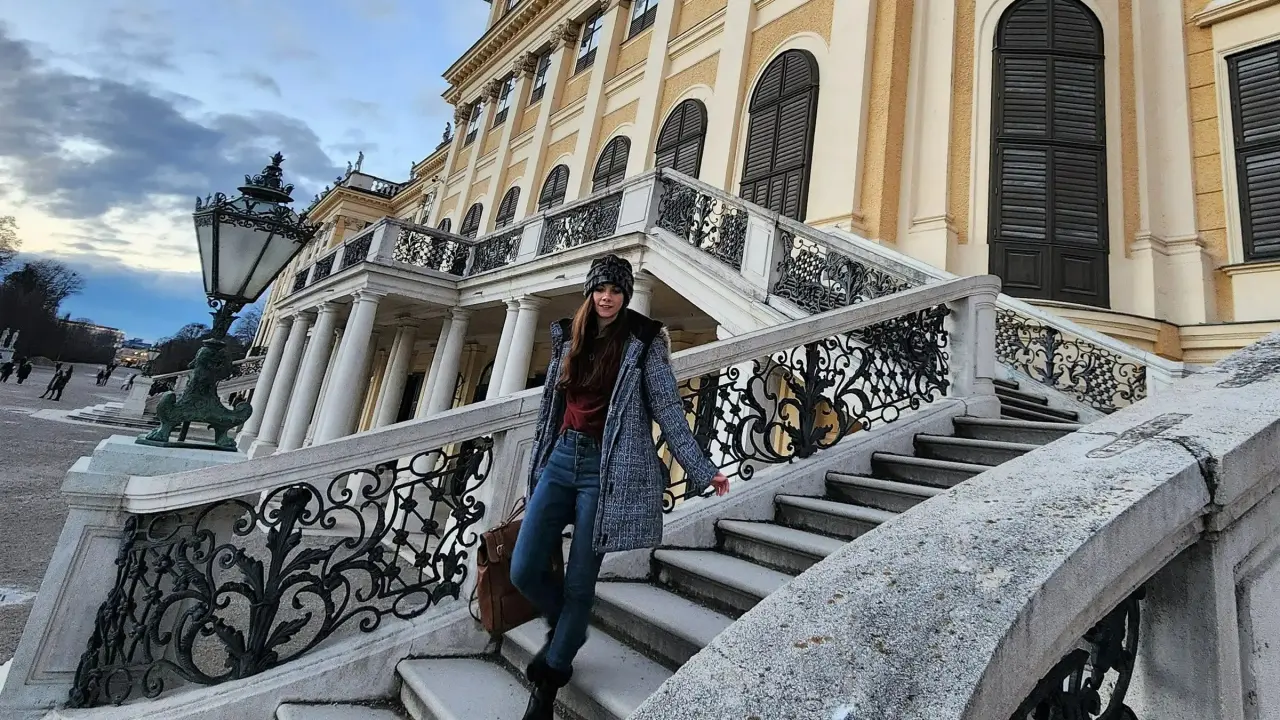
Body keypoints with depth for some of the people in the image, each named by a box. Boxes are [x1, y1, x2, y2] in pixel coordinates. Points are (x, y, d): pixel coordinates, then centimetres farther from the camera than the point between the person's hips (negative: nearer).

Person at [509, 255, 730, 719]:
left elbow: (668, 410, -7)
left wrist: (700, 469, -12)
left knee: (580, 582, 2)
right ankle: (564, 626, 32)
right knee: (524, 570, 0)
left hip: (605, 468, -5)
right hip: (562, 458, 5)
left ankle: (549, 680, 24)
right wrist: (538, 463, 20)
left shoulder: (643, 343, -3)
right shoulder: (569, 338, 11)